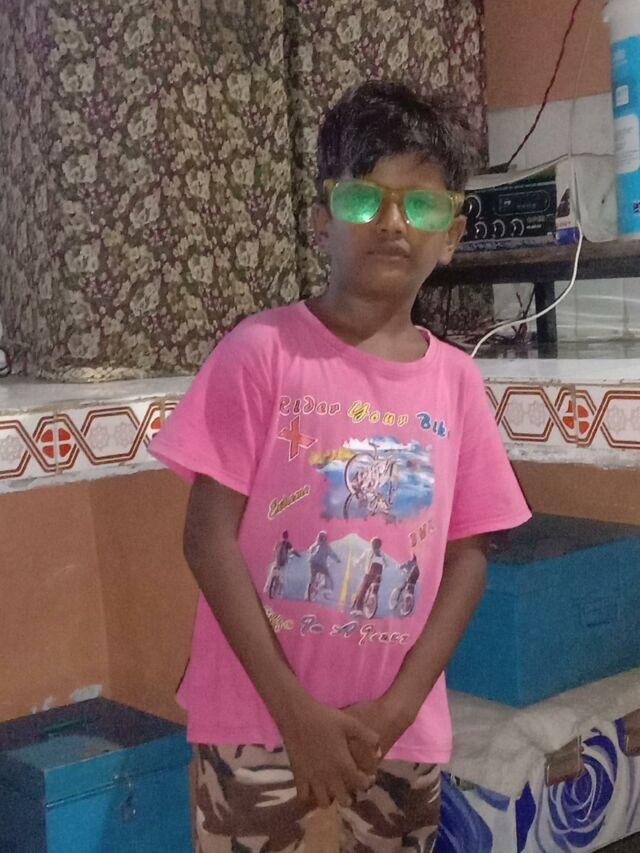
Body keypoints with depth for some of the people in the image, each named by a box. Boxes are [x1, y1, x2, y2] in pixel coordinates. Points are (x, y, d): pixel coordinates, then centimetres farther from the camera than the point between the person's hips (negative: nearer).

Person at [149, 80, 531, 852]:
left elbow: (467, 554, 2)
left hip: (403, 726, 3)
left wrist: (395, 709, -8)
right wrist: (297, 711, -13)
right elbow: (209, 537, -11)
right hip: (259, 715, -3)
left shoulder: (456, 379, 0)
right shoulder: (262, 350, -10)